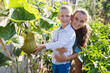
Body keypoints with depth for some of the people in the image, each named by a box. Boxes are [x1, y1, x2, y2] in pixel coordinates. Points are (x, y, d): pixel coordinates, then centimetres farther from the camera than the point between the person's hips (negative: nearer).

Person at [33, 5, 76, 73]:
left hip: (64, 63, -5)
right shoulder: (56, 31, 4)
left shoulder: (71, 32, -19)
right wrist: (38, 46, -12)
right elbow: (52, 43, 3)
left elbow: (59, 44, -25)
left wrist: (43, 46, -23)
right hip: (54, 61, 6)